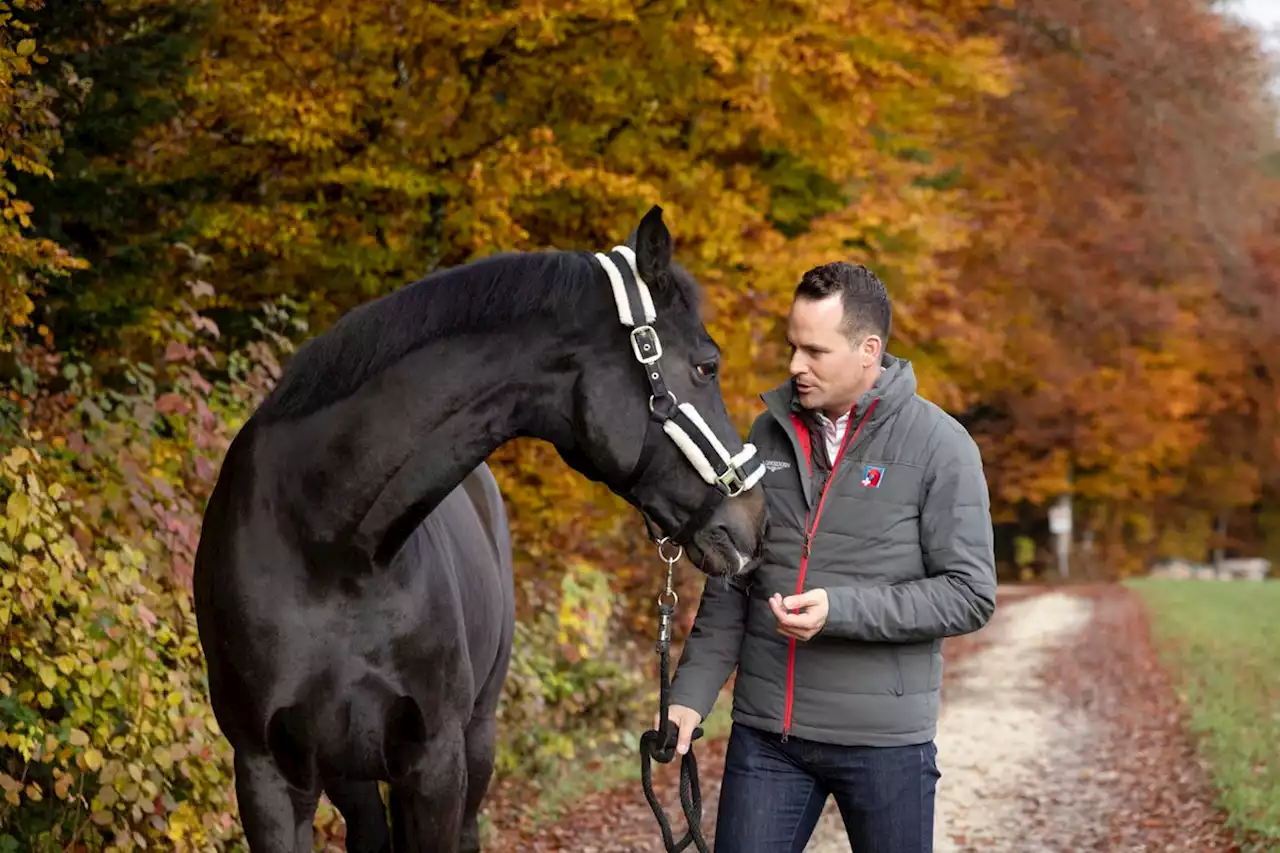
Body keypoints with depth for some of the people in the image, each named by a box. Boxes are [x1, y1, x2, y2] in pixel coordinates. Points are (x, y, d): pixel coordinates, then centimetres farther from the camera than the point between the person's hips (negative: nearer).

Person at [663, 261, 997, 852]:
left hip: (884, 737, -3)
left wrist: (839, 609, -20)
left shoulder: (939, 445, -7)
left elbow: (971, 594, -10)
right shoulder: (770, 433, 7)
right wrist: (692, 693, 2)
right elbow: (730, 583, 12)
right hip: (764, 730, 3)